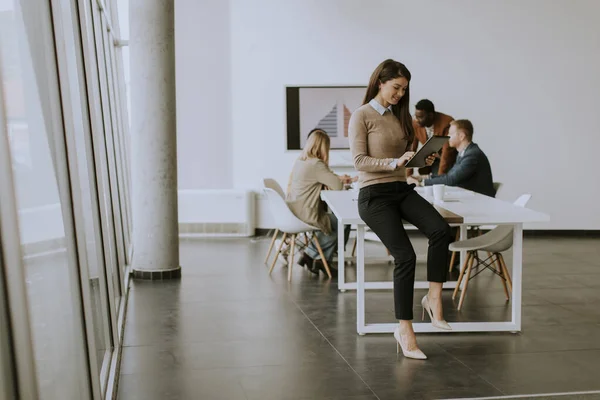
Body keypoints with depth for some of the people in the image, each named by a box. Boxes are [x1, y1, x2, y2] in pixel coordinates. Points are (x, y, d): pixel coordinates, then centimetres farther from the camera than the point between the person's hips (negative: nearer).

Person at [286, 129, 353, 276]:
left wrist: (339, 179, 16)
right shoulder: (316, 164, -19)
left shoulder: (300, 160, 9)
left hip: (293, 211, 9)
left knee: (330, 220, 24)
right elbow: (337, 186, -16)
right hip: (306, 213, -9)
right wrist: (341, 181, 6)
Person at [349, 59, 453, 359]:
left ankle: (433, 298, -10)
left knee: (441, 230, -22)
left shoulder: (399, 116, 15)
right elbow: (359, 161, -13)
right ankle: (405, 330, -7)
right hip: (374, 195, -6)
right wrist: (394, 163, -25)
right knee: (405, 256, -19)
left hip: (402, 189, 6)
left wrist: (421, 160, -1)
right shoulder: (362, 116, -5)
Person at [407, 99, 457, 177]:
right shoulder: (415, 124, -15)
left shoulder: (447, 123, -28)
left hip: (449, 161, -3)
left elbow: (447, 152, -28)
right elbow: (411, 150, -9)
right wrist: (408, 175, -14)